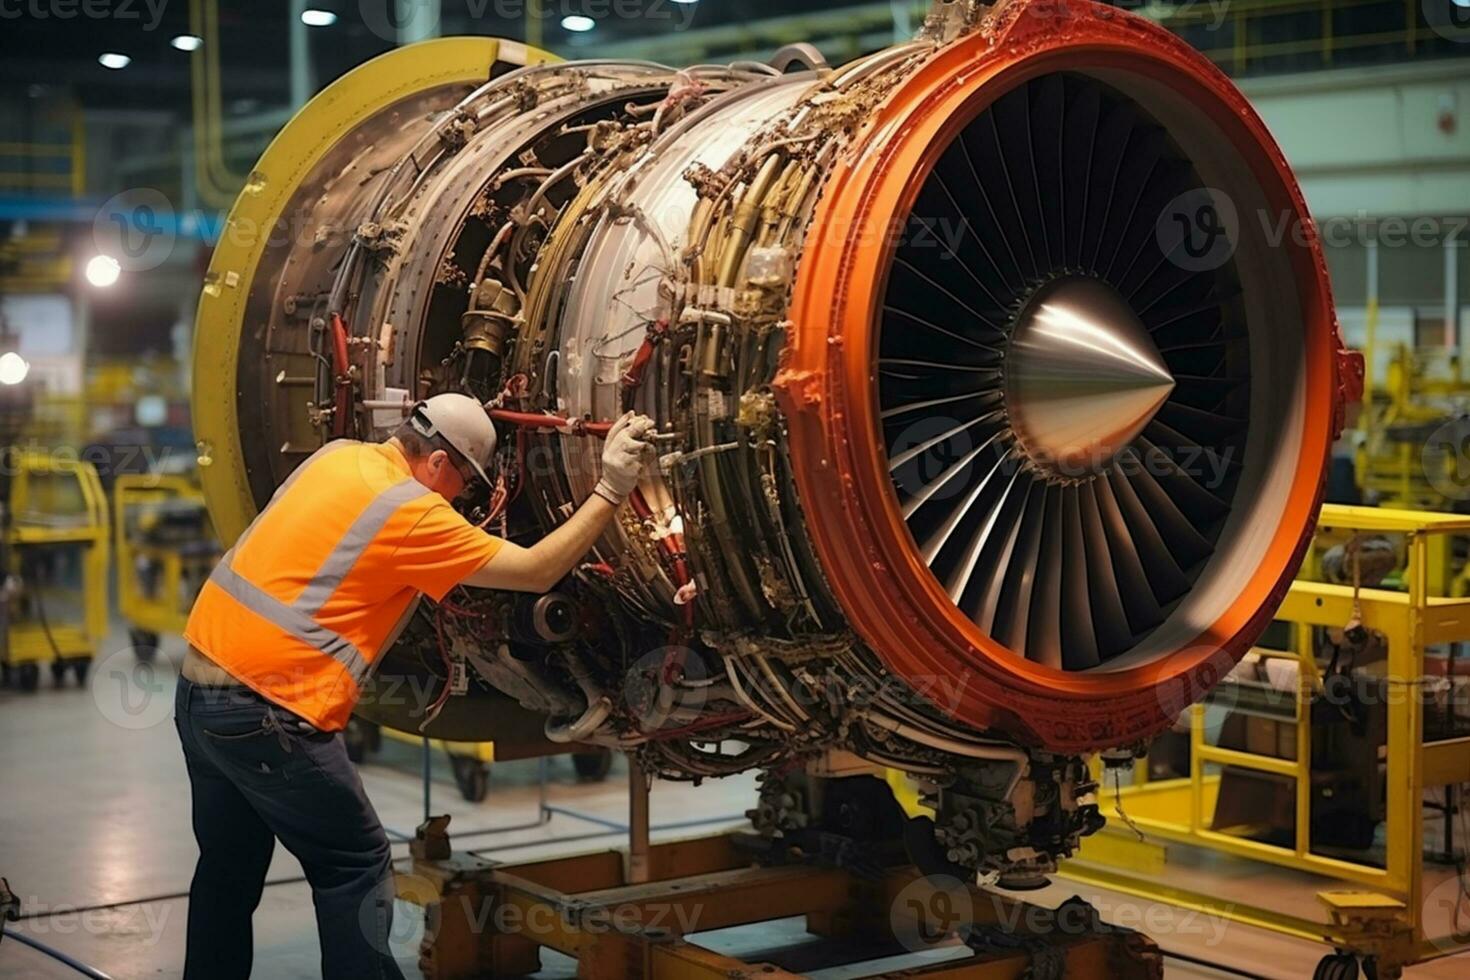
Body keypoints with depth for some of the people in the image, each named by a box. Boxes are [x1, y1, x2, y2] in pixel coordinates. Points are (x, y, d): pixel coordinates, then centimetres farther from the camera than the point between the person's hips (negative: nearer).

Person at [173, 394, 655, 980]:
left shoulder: (338, 455, 9)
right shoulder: (412, 514, -13)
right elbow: (537, 572, -8)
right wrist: (611, 490, -5)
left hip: (197, 686, 8)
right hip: (264, 713, -8)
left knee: (230, 866, 20)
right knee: (356, 868, 5)